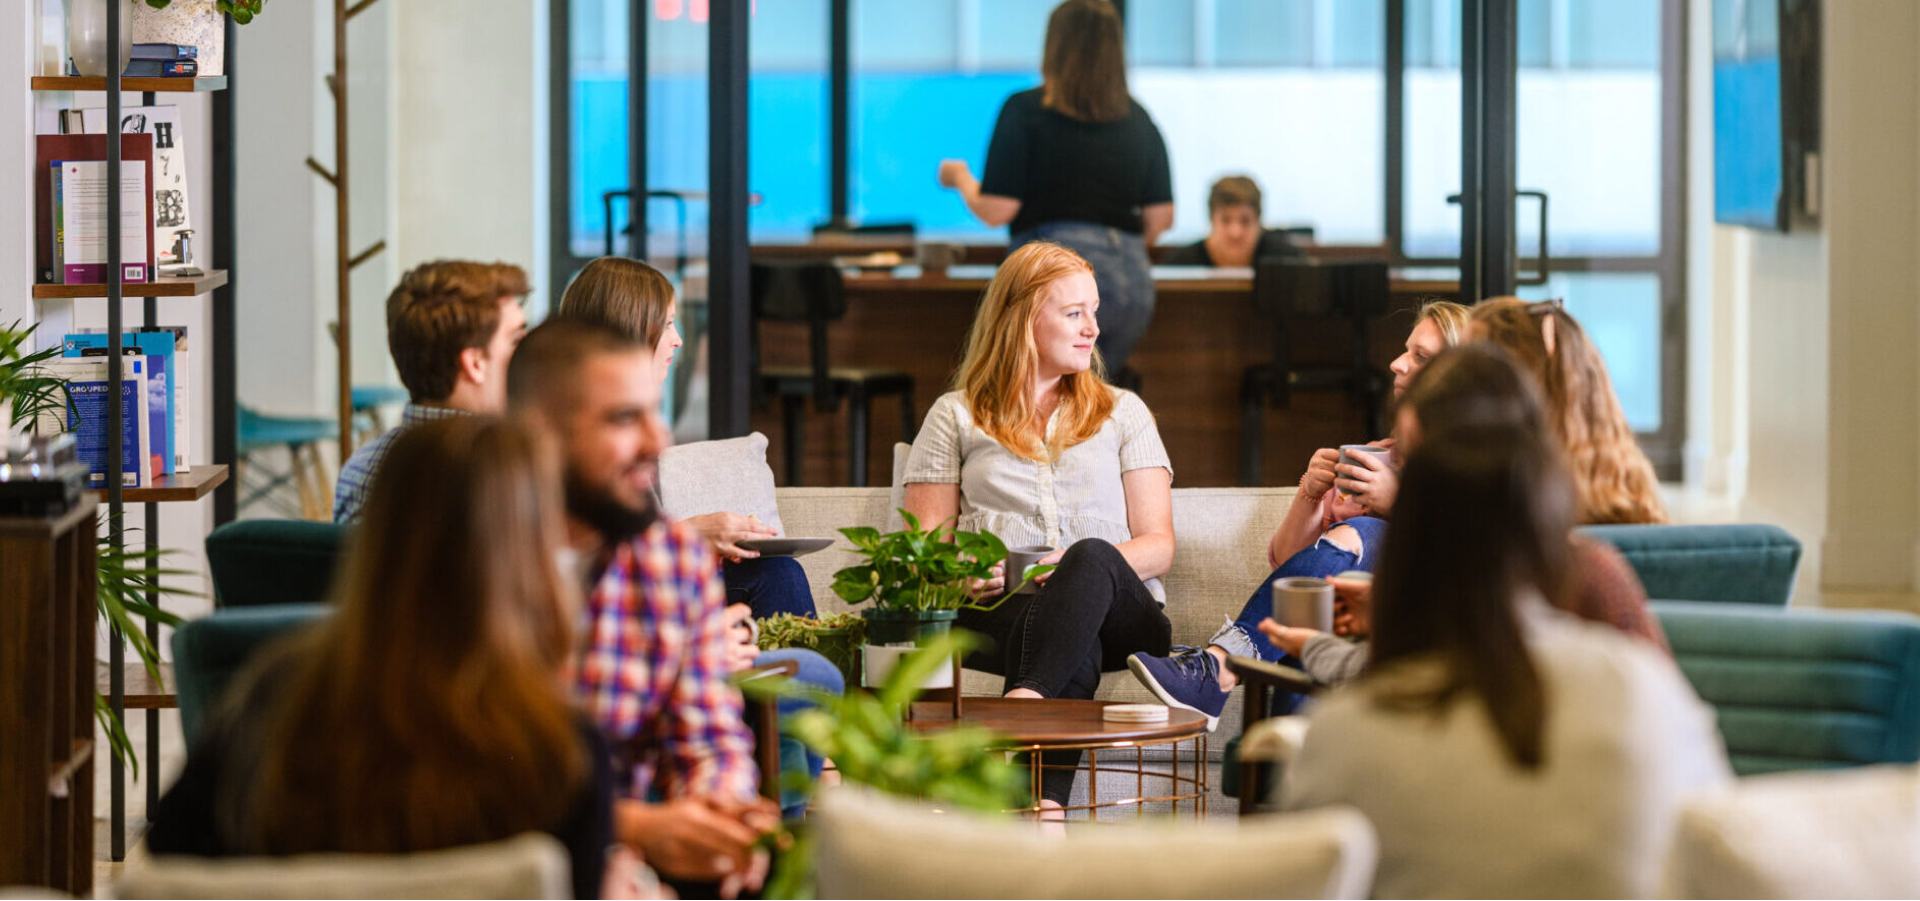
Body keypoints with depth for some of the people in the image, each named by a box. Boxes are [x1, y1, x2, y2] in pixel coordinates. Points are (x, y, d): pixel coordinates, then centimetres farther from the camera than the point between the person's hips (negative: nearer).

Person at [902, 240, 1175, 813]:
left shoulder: (1123, 413, 25)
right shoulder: (955, 417, 22)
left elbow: (1158, 546, 14)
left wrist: (1085, 566, -9)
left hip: (1119, 614, 1)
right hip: (995, 615, -1)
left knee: (1092, 558, -38)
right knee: (1075, 645, -39)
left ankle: (1025, 702, -59)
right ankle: (1045, 809, -60)